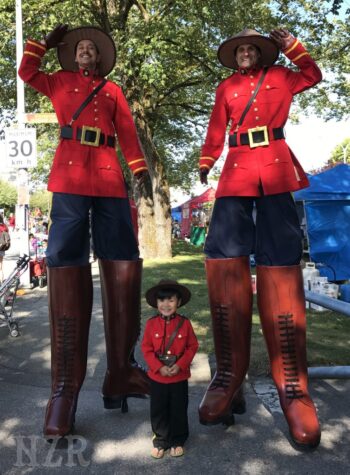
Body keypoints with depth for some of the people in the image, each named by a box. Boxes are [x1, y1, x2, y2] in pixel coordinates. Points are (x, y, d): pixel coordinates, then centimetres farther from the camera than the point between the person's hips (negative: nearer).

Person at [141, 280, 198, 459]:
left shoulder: (184, 323, -11)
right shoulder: (151, 323, -11)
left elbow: (192, 347, -6)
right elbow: (146, 349, -7)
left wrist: (180, 365, -17)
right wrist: (159, 367, -16)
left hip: (179, 377, 0)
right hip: (157, 377, 1)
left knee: (179, 410, 14)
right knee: (158, 411, 14)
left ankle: (178, 441, 35)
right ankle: (160, 441, 34)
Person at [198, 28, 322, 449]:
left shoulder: (280, 77, 22)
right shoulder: (226, 88, 22)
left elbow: (314, 75, 27)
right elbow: (216, 129, 17)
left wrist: (291, 46, 19)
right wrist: (206, 161, 7)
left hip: (275, 173, -1)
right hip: (236, 174, 1)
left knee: (281, 266, -10)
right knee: (224, 261, -15)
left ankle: (292, 386, -6)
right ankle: (229, 375, -8)